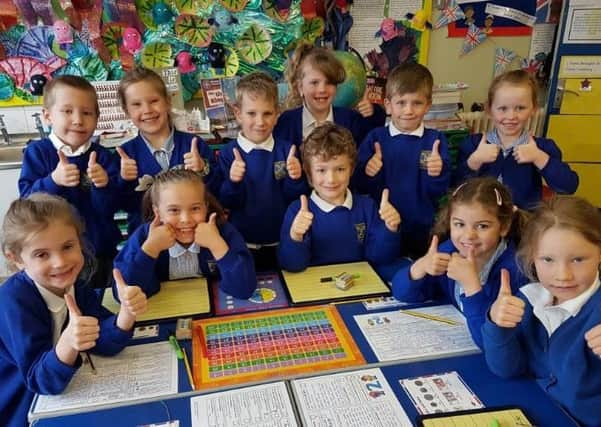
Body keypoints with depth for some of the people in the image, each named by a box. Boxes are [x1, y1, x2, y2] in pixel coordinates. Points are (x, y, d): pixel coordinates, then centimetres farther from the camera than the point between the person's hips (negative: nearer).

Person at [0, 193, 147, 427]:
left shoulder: (74, 283, -8)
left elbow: (105, 342, -15)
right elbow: (41, 380, -25)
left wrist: (126, 312, -33)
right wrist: (67, 343, -44)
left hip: (62, 393, 4)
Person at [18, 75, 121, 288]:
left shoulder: (103, 156, -6)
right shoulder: (37, 152, -5)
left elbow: (110, 208, -10)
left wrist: (104, 185, -29)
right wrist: (53, 181, -29)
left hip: (99, 250, 1)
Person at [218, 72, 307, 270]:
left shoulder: (286, 150, -5)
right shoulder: (228, 153, -7)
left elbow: (293, 198, -3)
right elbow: (226, 204, -9)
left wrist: (295, 179, -23)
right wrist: (233, 182, -28)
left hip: (281, 244, 1)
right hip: (242, 245, -1)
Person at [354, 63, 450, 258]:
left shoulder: (435, 140, -4)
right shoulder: (375, 138, -3)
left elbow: (439, 192, -7)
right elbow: (359, 187, -5)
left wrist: (437, 173, -27)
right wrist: (367, 174, -25)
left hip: (421, 232, 0)